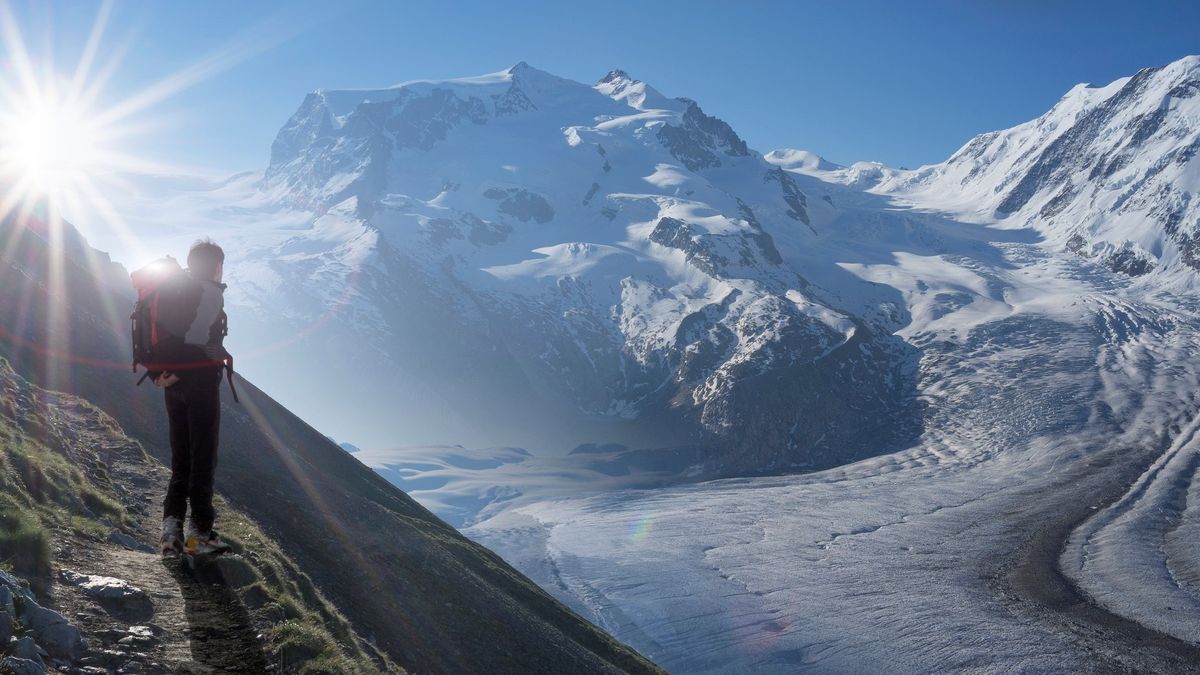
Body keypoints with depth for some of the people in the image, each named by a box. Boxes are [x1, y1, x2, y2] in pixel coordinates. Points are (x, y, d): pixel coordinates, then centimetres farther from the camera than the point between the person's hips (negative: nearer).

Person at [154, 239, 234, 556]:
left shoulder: (171, 289, 17)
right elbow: (197, 336, -22)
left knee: (180, 458, 13)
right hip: (201, 378, -7)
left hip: (172, 384, 7)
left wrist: (157, 373, 4)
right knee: (204, 457, -2)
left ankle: (172, 528, 6)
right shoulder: (211, 291, -7)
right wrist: (219, 355, -6)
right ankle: (200, 532, -3)